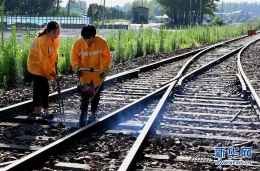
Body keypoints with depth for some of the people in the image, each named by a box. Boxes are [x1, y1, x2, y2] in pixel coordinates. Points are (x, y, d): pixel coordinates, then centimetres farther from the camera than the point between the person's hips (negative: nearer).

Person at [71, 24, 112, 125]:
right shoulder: (78, 43, -19)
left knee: (96, 94, 12)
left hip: (98, 74, 0)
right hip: (84, 74, 0)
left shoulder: (102, 43, -22)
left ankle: (93, 114, 29)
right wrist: (76, 68, -26)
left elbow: (107, 58, -16)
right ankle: (84, 113, 22)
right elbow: (75, 57, -9)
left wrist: (105, 69, -30)